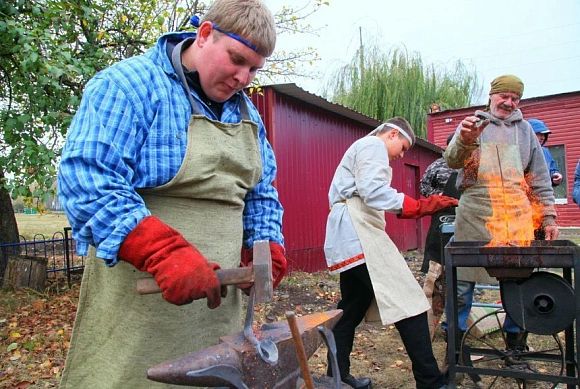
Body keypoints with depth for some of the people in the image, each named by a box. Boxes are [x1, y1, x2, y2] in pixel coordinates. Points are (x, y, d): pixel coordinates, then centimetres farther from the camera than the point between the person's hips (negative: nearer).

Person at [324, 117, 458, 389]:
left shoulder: (361, 148, 31)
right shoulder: (373, 145, -2)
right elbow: (373, 192, -19)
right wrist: (420, 207, -24)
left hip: (349, 237, 11)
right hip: (358, 234, -11)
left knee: (350, 310, 14)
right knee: (408, 303, -10)